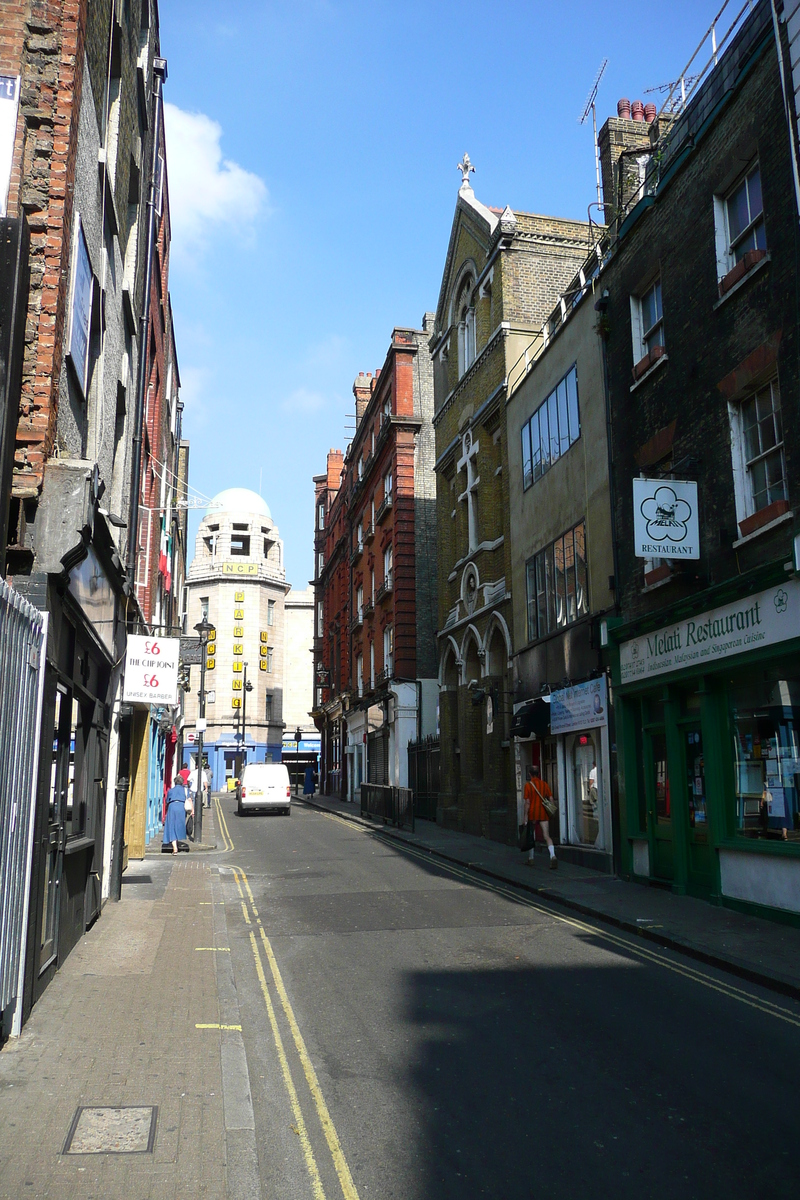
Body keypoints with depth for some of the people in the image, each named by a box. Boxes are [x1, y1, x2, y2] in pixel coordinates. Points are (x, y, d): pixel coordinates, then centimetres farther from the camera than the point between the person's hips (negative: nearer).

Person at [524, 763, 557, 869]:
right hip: (543, 813, 2)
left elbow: (527, 802, -8)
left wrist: (526, 817, -5)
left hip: (532, 813, -2)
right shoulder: (544, 784, 6)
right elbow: (551, 799, 5)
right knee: (547, 836, -2)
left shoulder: (528, 785, -5)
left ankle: (530, 859, 22)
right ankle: (553, 856, -23)